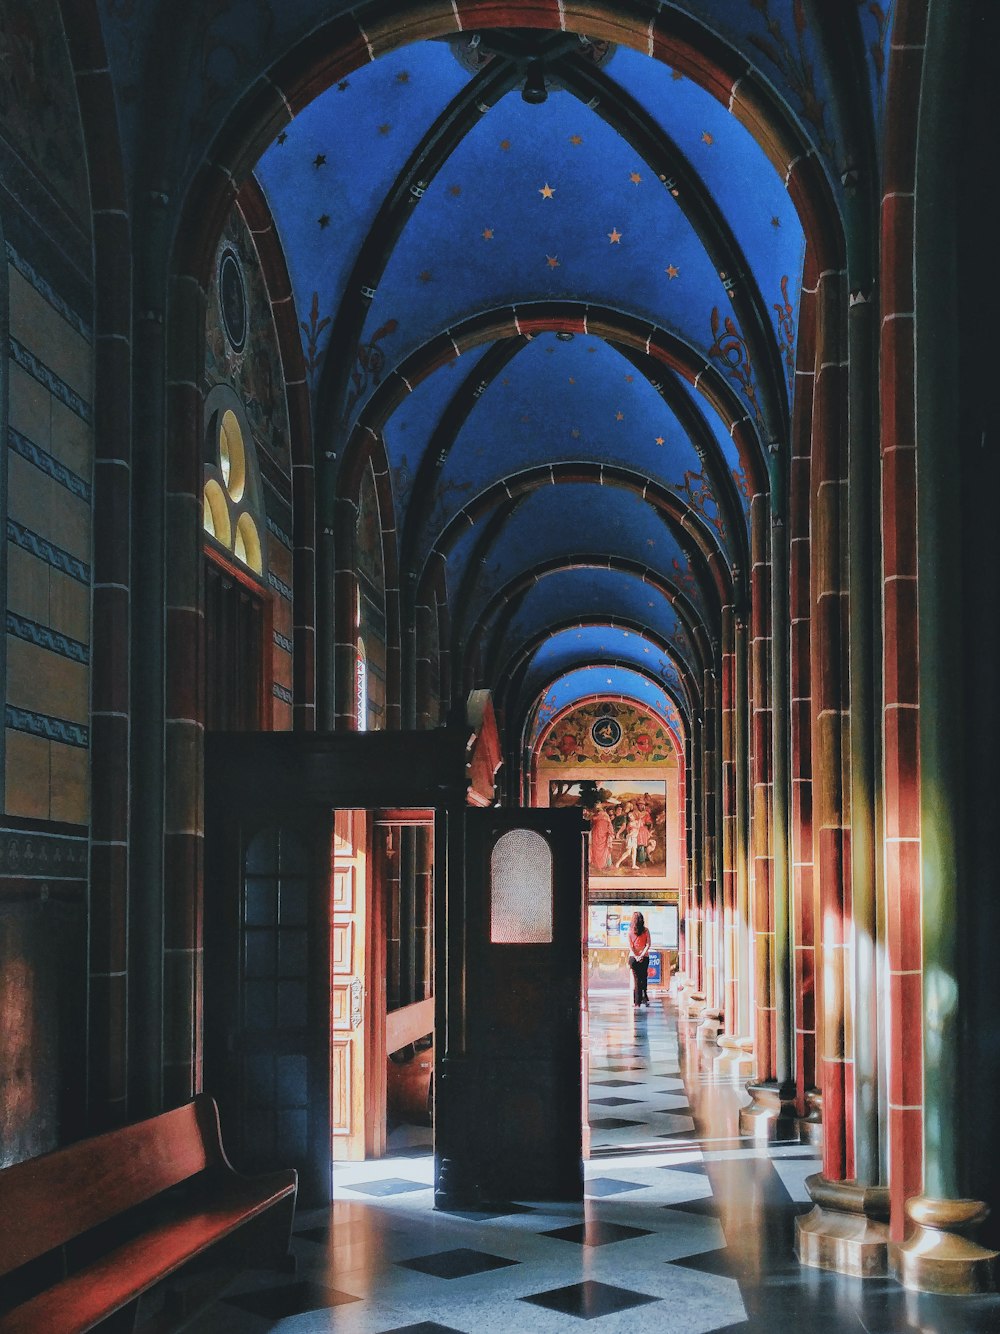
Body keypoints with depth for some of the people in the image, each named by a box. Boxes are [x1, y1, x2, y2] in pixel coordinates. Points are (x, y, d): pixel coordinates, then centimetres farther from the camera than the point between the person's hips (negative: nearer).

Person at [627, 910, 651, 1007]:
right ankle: (644, 998, 12)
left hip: (633, 957, -1)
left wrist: (636, 956, -7)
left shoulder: (630, 931, -4)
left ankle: (637, 1002, 2)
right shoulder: (646, 931, -2)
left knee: (636, 979, 4)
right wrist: (642, 955, -7)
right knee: (643, 978, 15)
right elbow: (648, 944, -6)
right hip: (645, 957, 1)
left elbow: (630, 945, -6)